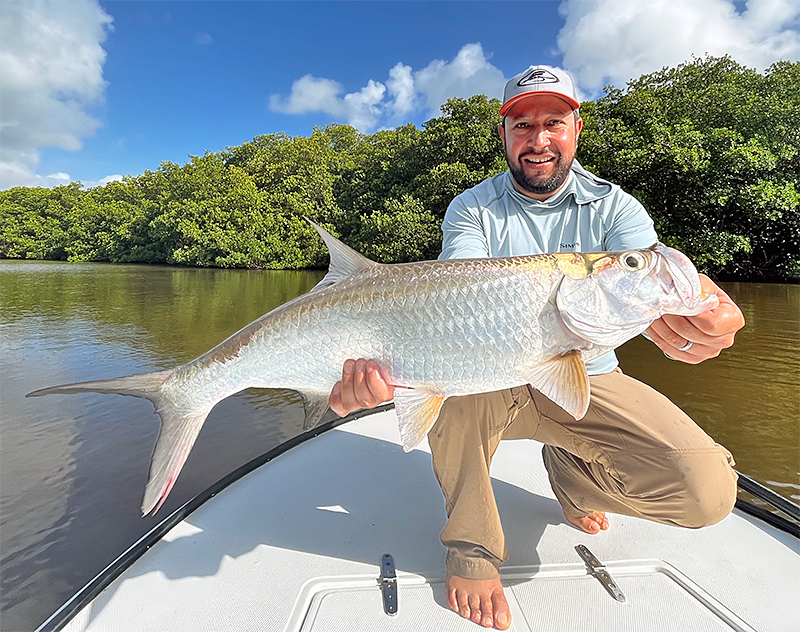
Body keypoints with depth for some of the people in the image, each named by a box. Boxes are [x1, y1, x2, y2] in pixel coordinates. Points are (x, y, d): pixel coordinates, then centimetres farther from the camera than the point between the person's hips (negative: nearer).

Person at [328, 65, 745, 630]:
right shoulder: (472, 209, -6)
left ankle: (572, 473, 16)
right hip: (489, 387, -1)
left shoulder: (614, 208, -3)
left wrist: (690, 319, -48)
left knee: (707, 491, -18)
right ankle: (473, 547, -11)